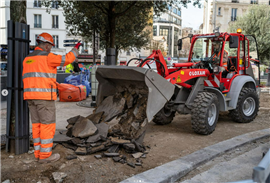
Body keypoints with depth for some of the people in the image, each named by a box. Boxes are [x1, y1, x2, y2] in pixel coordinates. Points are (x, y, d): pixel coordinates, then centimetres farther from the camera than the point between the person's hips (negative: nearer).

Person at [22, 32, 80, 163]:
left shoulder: (27, 59, 16)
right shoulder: (47, 57, -9)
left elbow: (27, 80, 17)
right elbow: (66, 60, -3)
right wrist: (75, 50, 14)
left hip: (31, 96, 8)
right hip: (44, 96, -8)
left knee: (37, 125, 12)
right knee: (48, 125, -1)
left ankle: (39, 152, 16)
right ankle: (45, 155, 2)